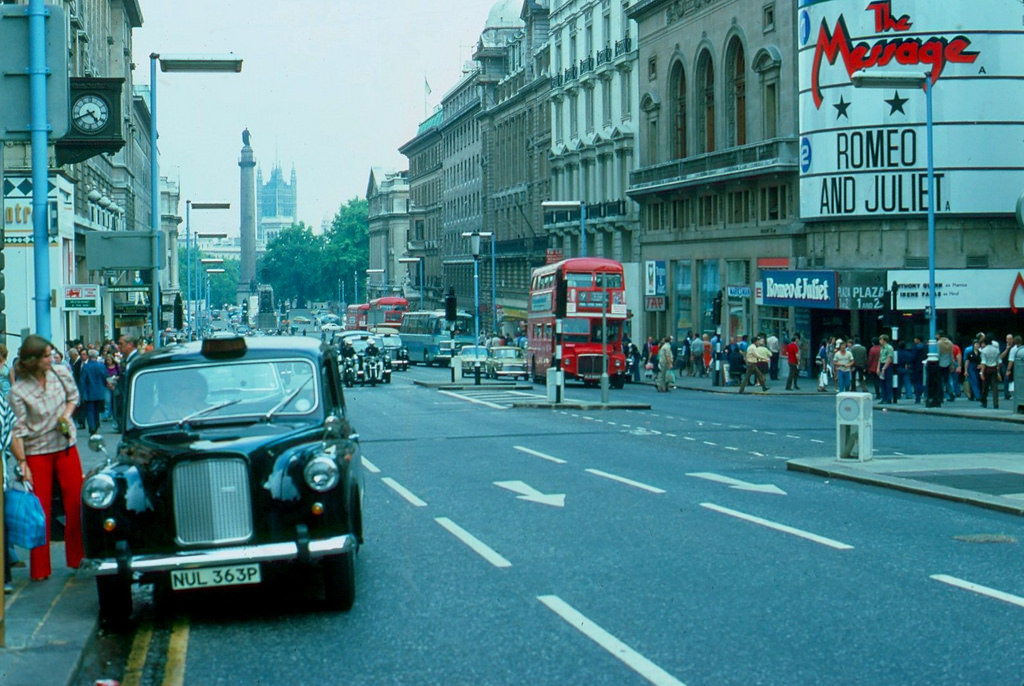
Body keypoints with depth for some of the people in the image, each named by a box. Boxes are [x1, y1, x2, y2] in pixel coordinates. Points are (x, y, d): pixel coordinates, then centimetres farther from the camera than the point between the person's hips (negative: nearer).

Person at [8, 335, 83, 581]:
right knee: (40, 508, 1)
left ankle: (77, 557, 17)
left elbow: (73, 397, 14)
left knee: (76, 501, 2)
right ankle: (39, 568, 11)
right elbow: (18, 431, -14)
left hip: (66, 446, 3)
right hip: (37, 452, -3)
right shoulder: (18, 391, -16)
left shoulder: (61, 373, -4)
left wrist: (67, 414, -6)